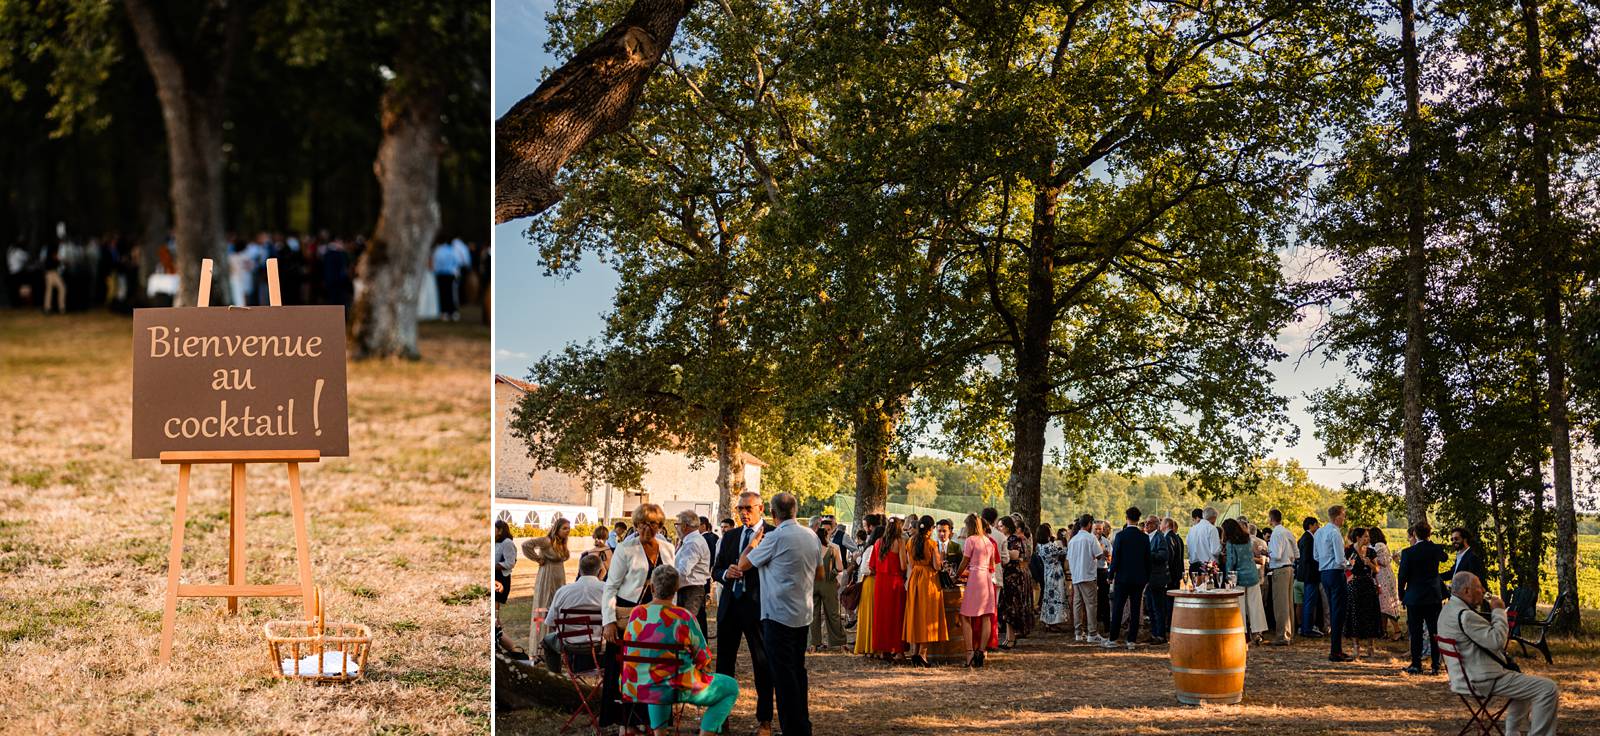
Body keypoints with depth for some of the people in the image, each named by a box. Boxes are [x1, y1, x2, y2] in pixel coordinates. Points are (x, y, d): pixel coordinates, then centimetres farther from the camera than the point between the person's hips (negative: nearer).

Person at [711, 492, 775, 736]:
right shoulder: (729, 536, 13)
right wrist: (725, 573, -9)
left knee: (762, 663, 3)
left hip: (757, 605, -6)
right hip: (729, 605, 6)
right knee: (724, 661, 12)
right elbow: (715, 570, 13)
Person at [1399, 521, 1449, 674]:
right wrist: (1430, 542, 15)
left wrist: (1401, 595, 6)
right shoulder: (1436, 549, -2)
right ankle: (1436, 665, 7)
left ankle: (1416, 665, 4)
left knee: (1416, 633, 4)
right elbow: (1445, 558, 23)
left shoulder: (1408, 552, -10)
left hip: (1414, 598, -2)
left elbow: (1403, 576, -7)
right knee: (1435, 632, 7)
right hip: (1434, 597, 3)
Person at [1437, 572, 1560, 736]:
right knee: (1548, 688, -13)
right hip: (1482, 681, -11)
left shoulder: (1448, 610, 12)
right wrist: (1499, 611, -13)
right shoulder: (1465, 616, -23)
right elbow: (1496, 640, -25)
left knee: (1524, 682, 35)